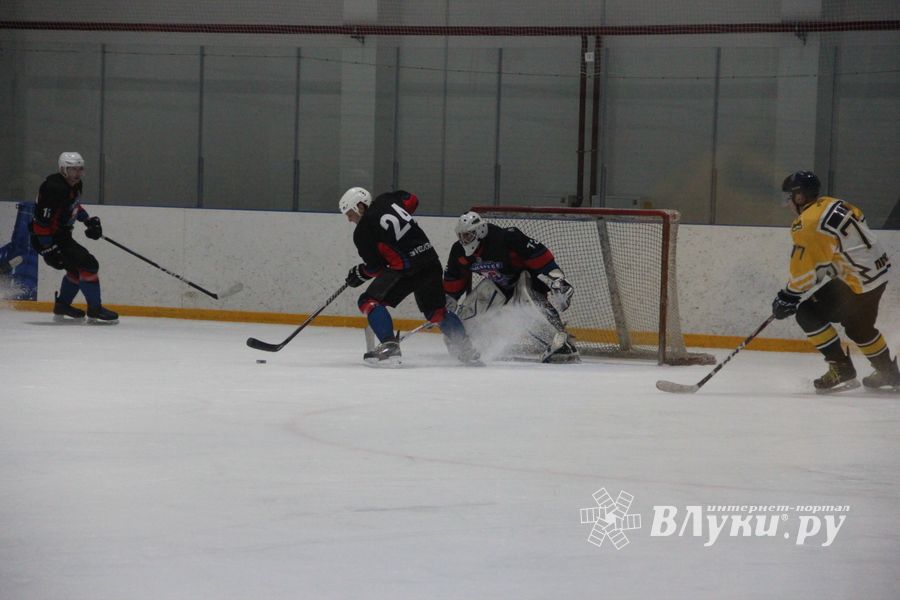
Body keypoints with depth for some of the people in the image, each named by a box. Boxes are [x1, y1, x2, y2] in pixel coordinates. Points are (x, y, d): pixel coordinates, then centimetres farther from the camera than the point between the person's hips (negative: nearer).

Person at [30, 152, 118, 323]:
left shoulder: (75, 185, 6)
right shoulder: (54, 188, -26)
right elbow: (42, 221, -28)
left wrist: (88, 220, 16)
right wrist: (49, 249, -28)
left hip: (61, 235, 10)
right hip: (47, 238, -10)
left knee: (77, 268, 21)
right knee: (88, 264, -14)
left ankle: (61, 308, 34)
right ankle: (95, 311, -8)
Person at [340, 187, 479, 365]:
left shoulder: (362, 231, -5)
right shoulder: (387, 200, 10)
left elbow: (375, 267, -4)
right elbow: (412, 200, 26)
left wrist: (359, 274, 15)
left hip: (405, 268, -8)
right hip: (430, 258, 8)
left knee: (369, 301, -3)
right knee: (436, 311, 23)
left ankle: (389, 344, -18)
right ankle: (466, 350, 21)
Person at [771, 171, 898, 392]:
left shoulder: (807, 224, -17)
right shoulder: (833, 205, 9)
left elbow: (804, 269, -16)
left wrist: (787, 297, -3)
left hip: (858, 282, -9)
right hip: (879, 270, 9)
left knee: (808, 314, -4)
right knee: (859, 326, 28)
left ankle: (841, 370, -4)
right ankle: (889, 373, 41)